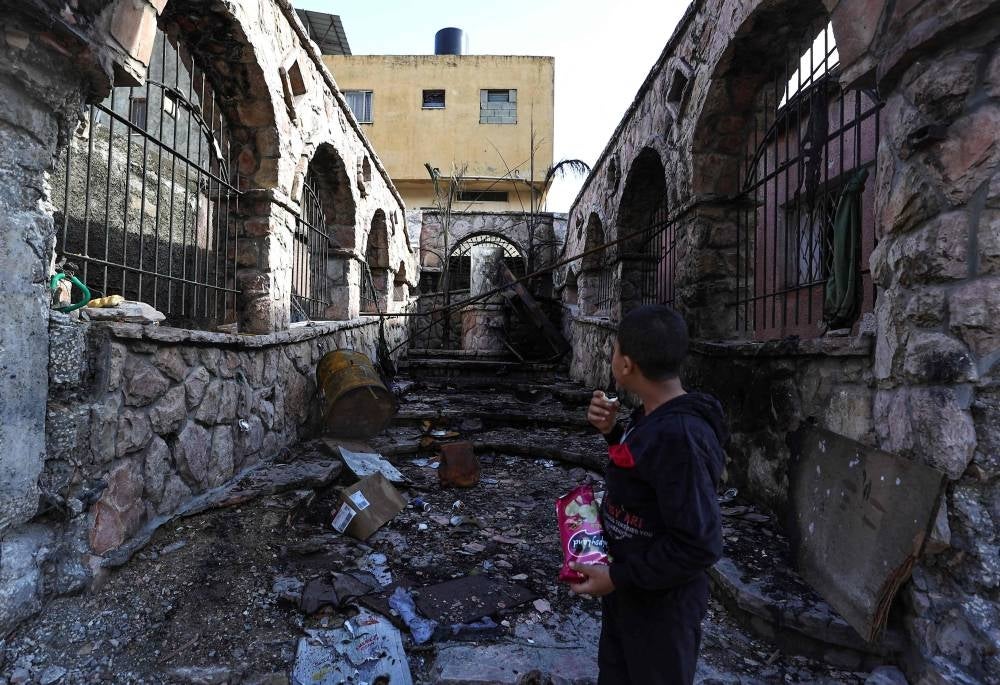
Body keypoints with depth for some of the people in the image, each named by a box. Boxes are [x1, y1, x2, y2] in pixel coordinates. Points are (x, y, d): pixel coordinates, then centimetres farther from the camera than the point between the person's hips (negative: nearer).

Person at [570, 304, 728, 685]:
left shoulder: (679, 435, -32)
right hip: (626, 586, 8)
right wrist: (612, 432, -4)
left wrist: (618, 578, -23)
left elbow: (699, 545, -30)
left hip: (660, 601, -8)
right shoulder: (652, 416, -3)